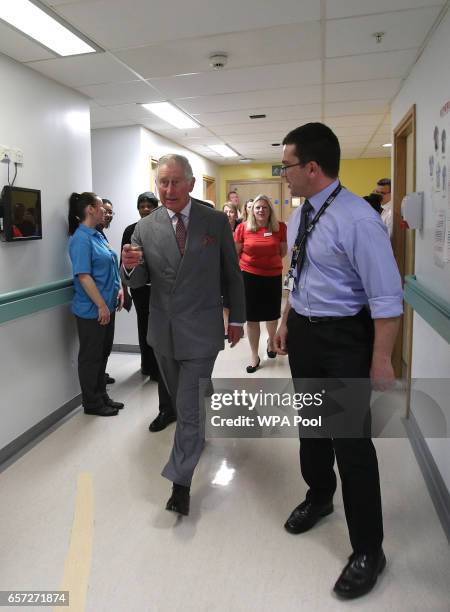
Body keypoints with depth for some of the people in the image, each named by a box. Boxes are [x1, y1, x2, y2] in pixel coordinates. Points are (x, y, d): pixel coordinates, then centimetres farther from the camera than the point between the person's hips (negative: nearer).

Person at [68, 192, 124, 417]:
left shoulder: (98, 236, 11)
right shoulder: (81, 239, -16)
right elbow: (83, 276, -21)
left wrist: (119, 289, 11)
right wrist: (101, 306, -21)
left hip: (106, 306, 9)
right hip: (92, 310, -9)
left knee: (103, 353, 17)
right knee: (91, 356, 5)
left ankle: (101, 396, 31)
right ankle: (91, 403, 19)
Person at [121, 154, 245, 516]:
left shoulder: (216, 221, -6)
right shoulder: (145, 228, -1)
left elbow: (232, 274, 2)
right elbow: (137, 282, 1)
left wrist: (237, 318, 6)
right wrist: (131, 267, -22)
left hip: (201, 330, -3)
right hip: (162, 330, 4)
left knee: (189, 408, -1)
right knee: (182, 401, 22)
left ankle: (180, 482, 14)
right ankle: (196, 434, 50)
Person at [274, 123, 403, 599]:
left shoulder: (358, 220, -21)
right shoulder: (298, 216, 4)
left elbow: (386, 297, -22)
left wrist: (380, 361, -22)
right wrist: (286, 323, 19)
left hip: (344, 338, -8)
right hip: (302, 332, 8)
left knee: (351, 439, 1)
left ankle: (368, 551, 24)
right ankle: (318, 496, 51)